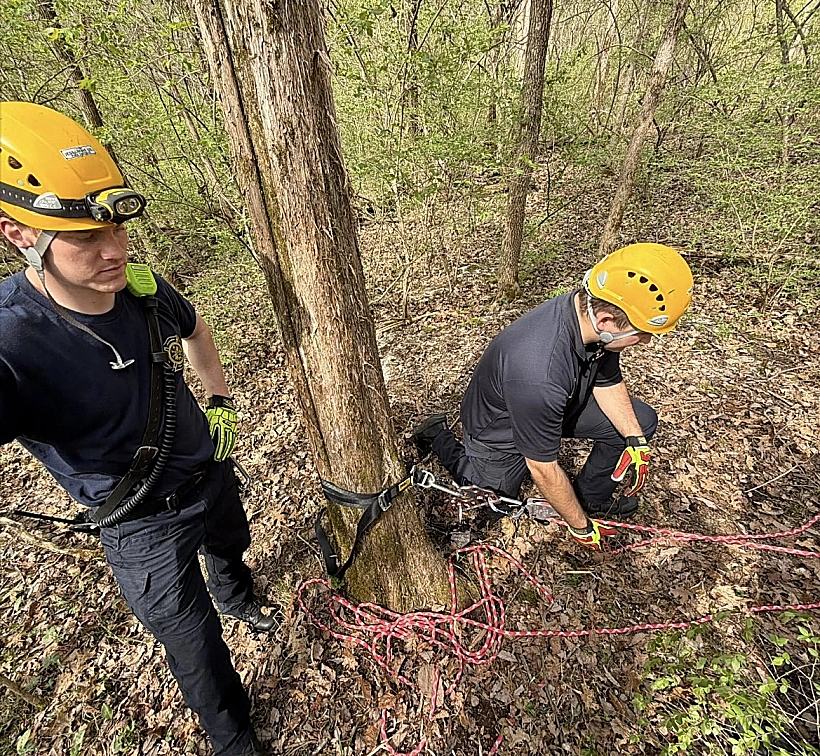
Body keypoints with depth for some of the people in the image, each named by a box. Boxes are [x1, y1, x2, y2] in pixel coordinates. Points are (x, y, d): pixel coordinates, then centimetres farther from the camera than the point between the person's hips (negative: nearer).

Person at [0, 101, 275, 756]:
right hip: (146, 526, -5)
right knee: (197, 650, 14)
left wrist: (221, 404, 3)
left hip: (212, 472, 6)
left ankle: (239, 599, 72)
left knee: (231, 548, 34)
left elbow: (195, 331, 9)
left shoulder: (146, 290, -14)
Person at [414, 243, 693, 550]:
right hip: (500, 430, -6)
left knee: (641, 421, -2)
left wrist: (636, 441, -10)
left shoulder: (592, 308, -22)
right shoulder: (538, 375, -46)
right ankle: (439, 437, 28)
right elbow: (543, 470, -30)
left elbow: (607, 383, 0)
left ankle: (590, 496, 17)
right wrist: (581, 526, -14)